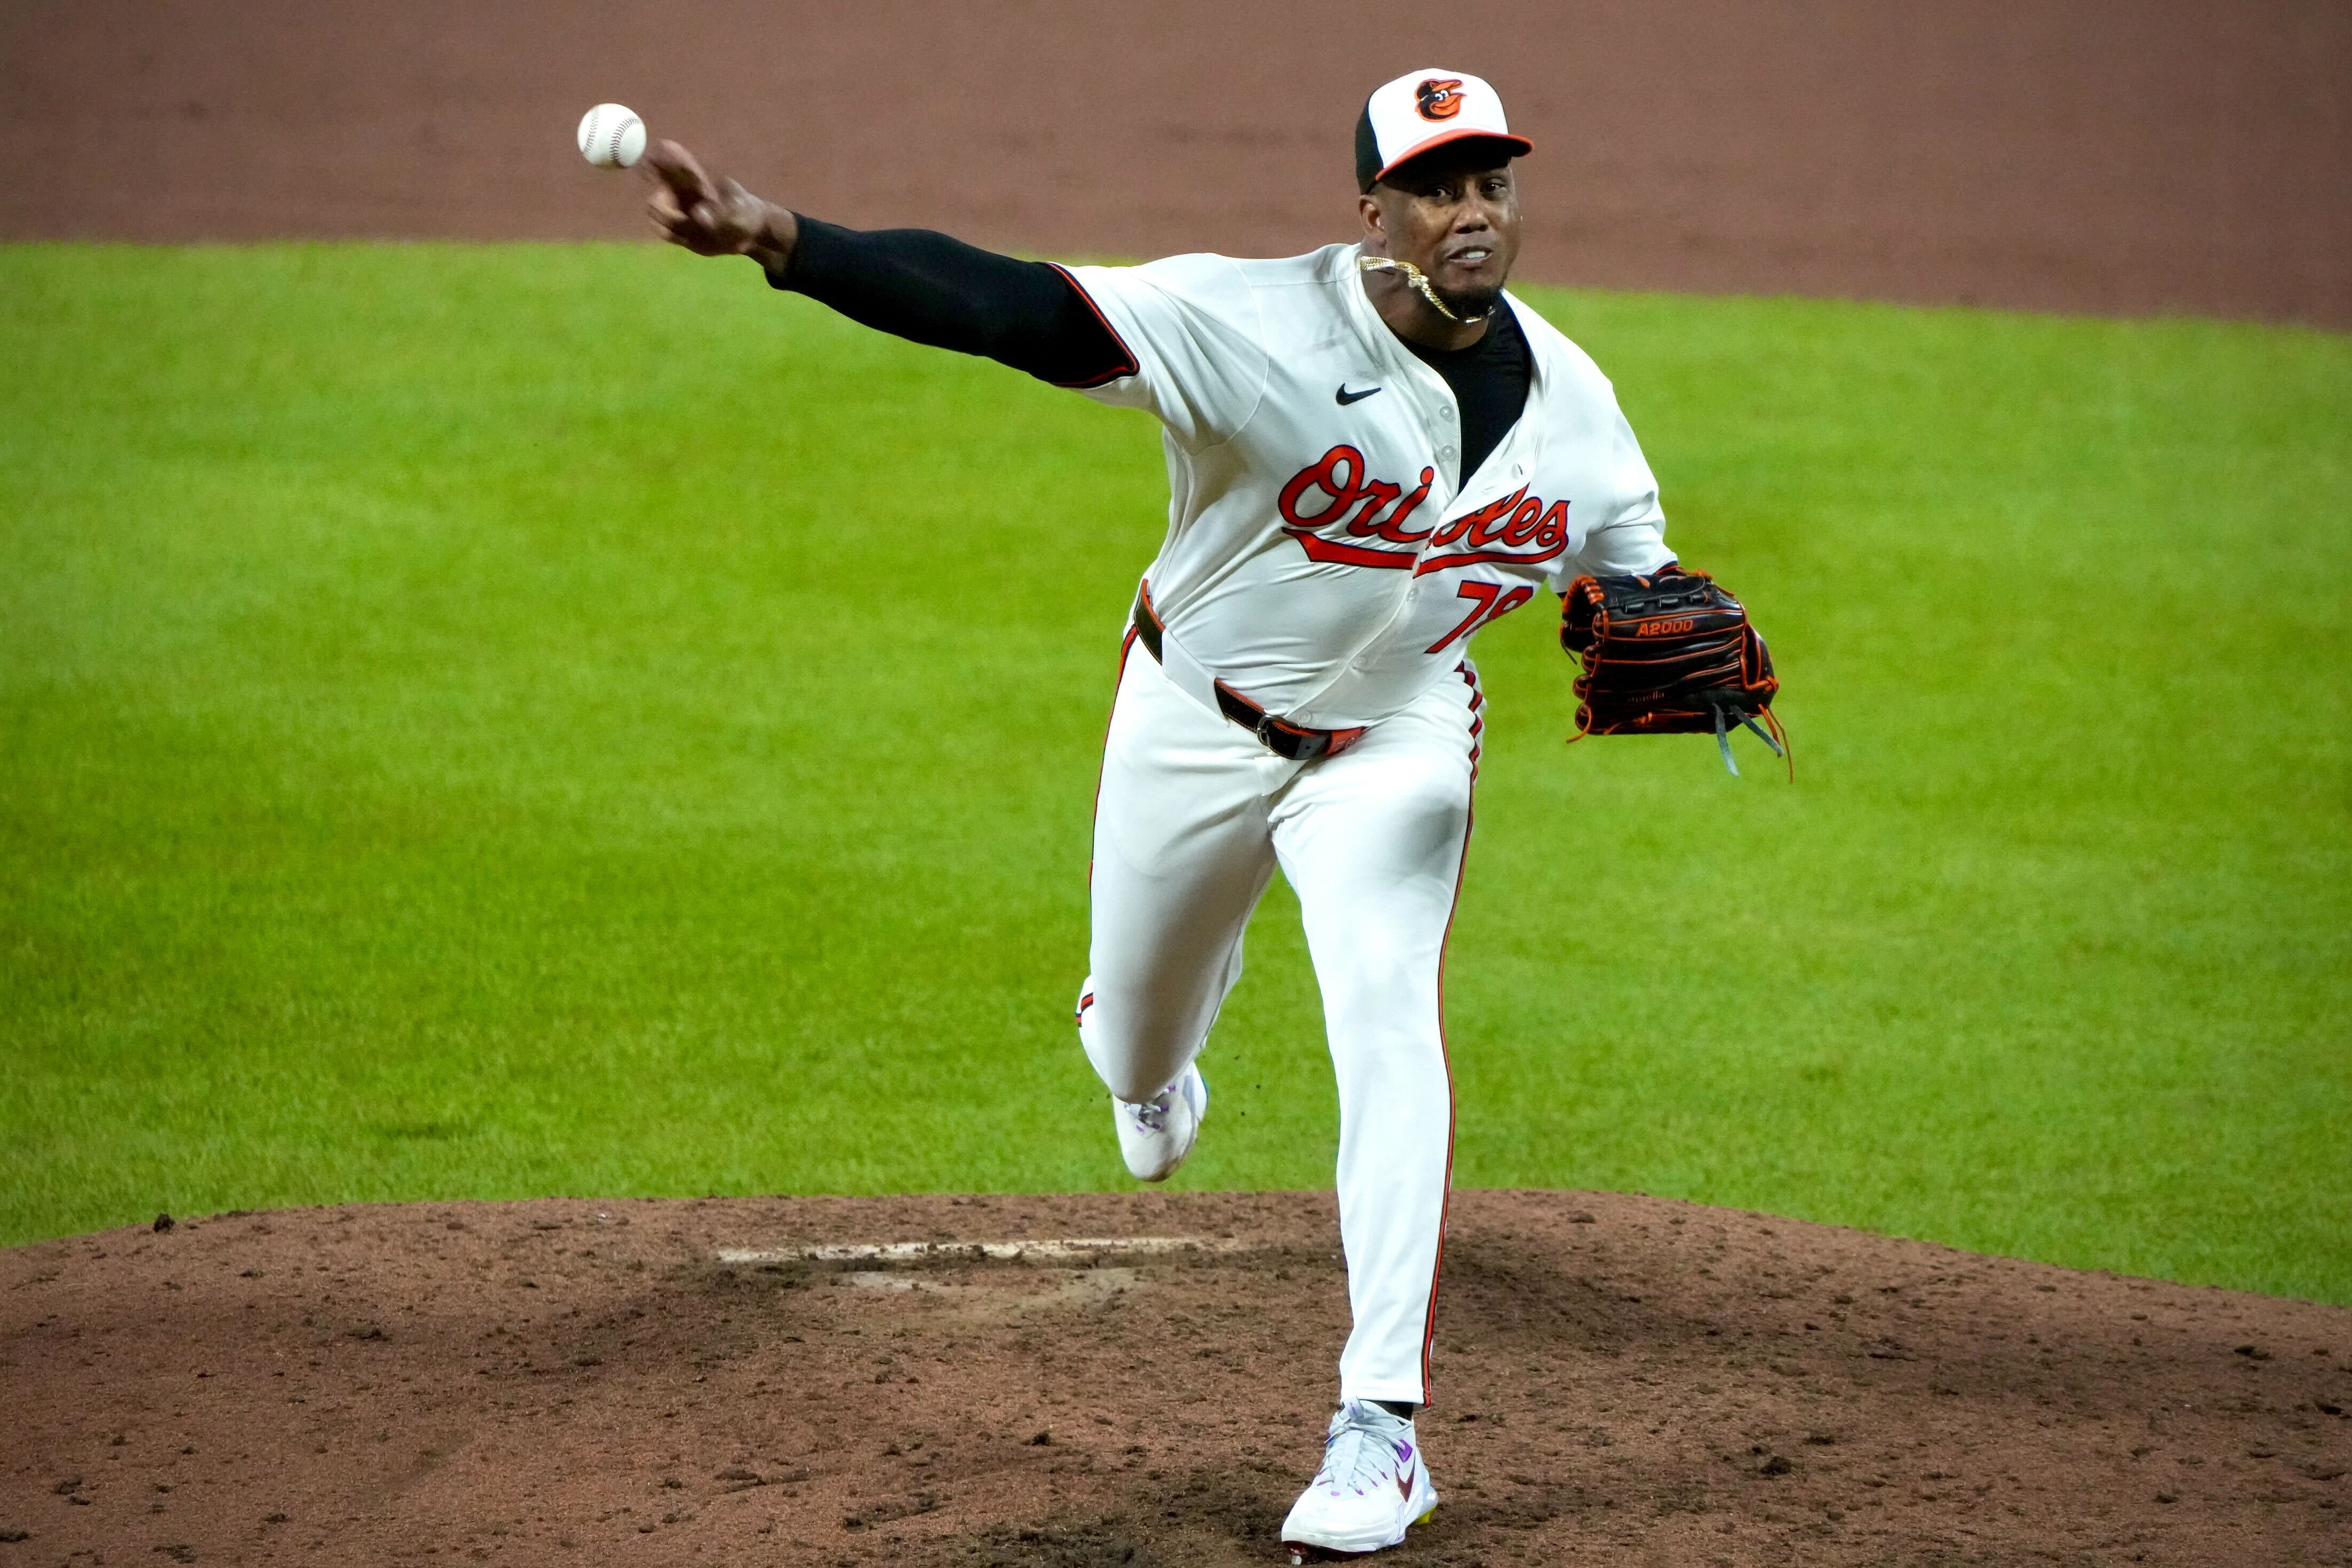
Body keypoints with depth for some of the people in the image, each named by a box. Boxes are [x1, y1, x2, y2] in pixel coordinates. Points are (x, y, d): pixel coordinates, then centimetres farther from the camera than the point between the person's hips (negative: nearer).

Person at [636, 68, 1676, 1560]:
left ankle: (1383, 1423, -16)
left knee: (1387, 1021, -20)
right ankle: (1155, 1058, 61)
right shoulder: (1256, 322, -29)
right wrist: (781, 239, -56)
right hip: (1195, 723, -1)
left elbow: (1641, 571, 3)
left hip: (1394, 737, 1)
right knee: (1139, 1046, 18)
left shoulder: (1569, 397, -13)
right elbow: (1008, 304, -41)